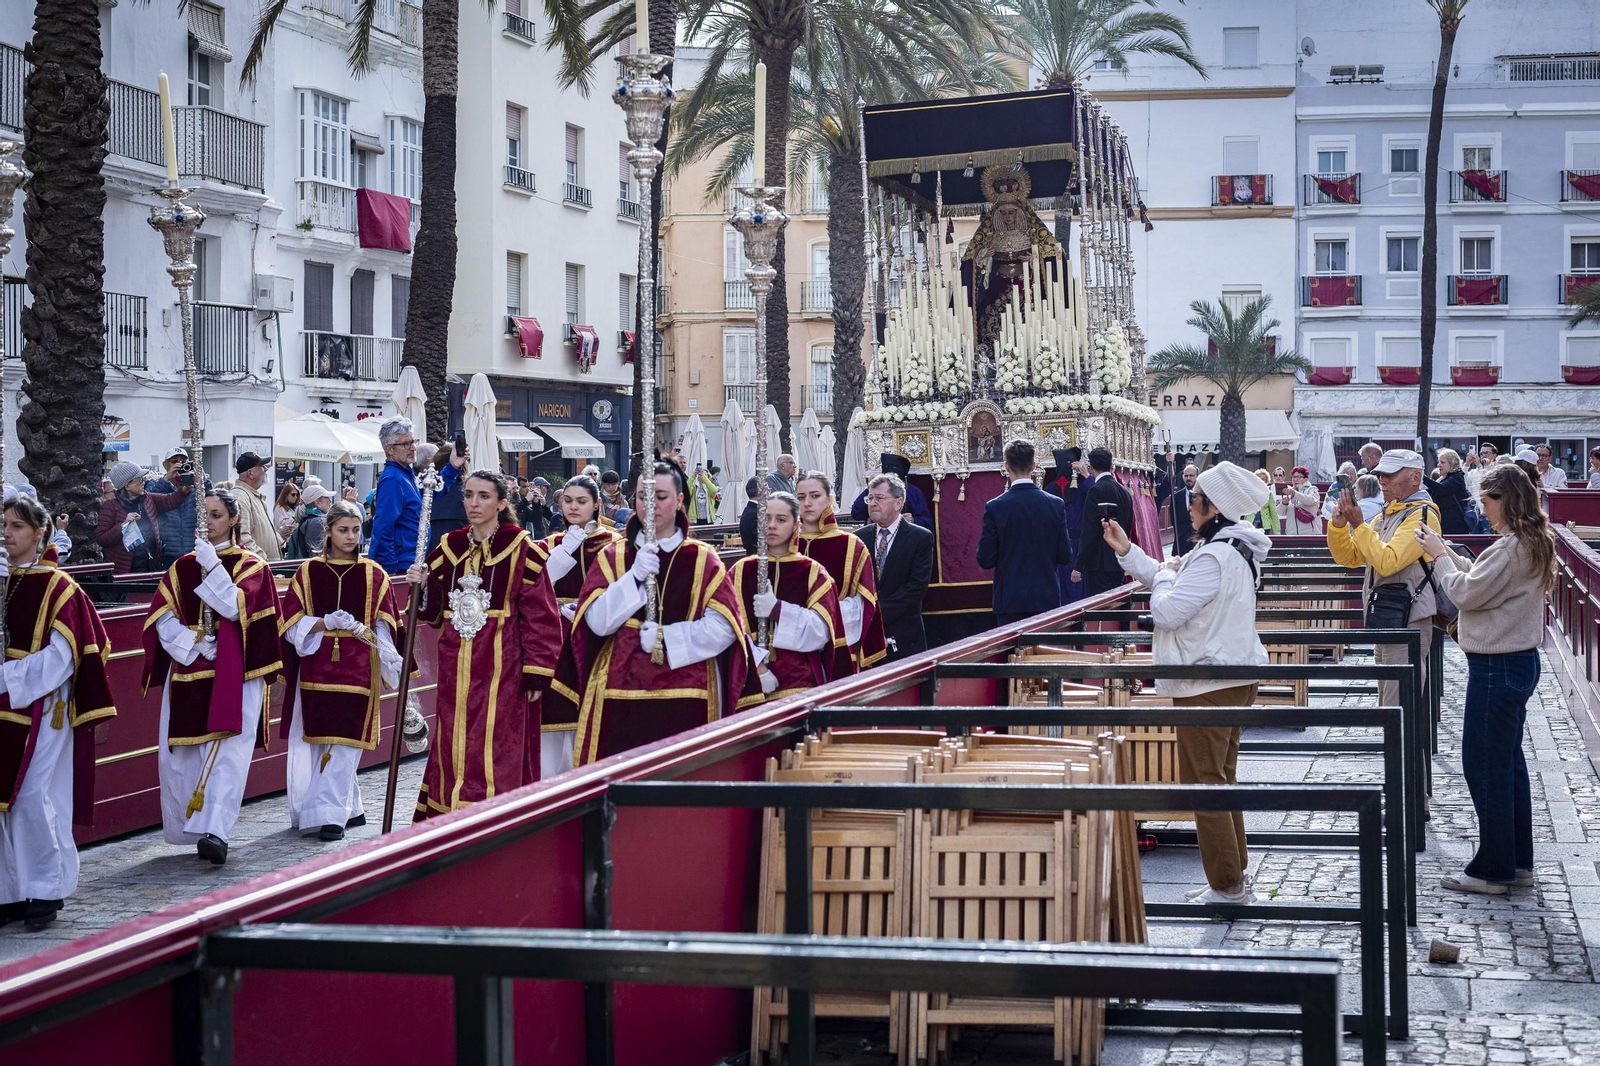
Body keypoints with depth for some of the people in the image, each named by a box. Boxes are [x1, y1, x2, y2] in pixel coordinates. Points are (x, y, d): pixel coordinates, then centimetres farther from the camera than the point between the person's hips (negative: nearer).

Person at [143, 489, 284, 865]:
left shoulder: (251, 566, 5)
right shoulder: (182, 568, 14)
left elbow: (236, 606, -12)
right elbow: (162, 618, 5)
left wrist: (212, 566, -16)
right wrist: (194, 642, -10)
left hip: (233, 674, -4)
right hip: (187, 671, 4)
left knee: (227, 751, -15)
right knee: (178, 755, 1)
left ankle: (214, 832, -24)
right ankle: (192, 828, 12)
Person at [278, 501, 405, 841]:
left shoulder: (373, 574, 4)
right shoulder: (308, 572, 5)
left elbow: (386, 628, 4)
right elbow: (292, 623, 1)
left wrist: (390, 667, -7)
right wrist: (326, 623, -15)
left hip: (357, 670, -1)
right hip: (316, 668, 2)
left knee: (343, 743, -7)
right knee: (314, 744, 3)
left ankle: (331, 814, -5)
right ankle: (350, 808, 17)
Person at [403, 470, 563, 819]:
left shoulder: (521, 549, -5)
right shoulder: (449, 547, 10)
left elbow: (540, 615, -7)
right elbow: (434, 611, 16)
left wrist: (536, 672, -11)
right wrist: (422, 586, -4)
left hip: (501, 668, -5)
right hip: (456, 668, 5)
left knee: (496, 749, -5)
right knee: (453, 748, 7)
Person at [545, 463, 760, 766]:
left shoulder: (702, 559, 7)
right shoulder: (612, 557, 11)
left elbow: (723, 628, -2)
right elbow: (597, 622, -2)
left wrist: (665, 637, -10)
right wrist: (635, 575, -12)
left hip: (685, 698, -1)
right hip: (621, 696, 1)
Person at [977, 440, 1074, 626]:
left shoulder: (995, 507, -9)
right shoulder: (1056, 505, -2)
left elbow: (985, 560, -6)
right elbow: (1065, 557, 1)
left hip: (1010, 601, -2)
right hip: (1047, 598, 2)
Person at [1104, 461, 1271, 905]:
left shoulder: (1214, 558, -23)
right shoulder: (1234, 550, 11)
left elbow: (1166, 610, -23)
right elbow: (1176, 584, 21)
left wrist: (1165, 574, -4)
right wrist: (1127, 551, 19)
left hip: (1208, 685, -11)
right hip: (1234, 679, 11)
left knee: (1204, 783, -3)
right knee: (1221, 778, 18)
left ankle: (1227, 887, 1)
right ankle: (1234, 877, 25)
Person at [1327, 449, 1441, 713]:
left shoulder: (1421, 515, -10)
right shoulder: (1383, 516, 19)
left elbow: (1388, 562, -22)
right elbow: (1348, 558, 16)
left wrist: (1359, 525, -19)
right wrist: (1339, 524, -1)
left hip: (1408, 621, -10)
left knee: (1398, 707, -13)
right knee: (1387, 703, 15)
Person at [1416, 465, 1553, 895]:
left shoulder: (1510, 548, -21)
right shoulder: (1532, 545, 10)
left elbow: (1466, 593, -18)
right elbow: (1482, 580, 15)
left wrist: (1439, 555, -5)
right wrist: (1448, 553, 10)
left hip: (1496, 667, -10)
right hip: (1520, 661, 10)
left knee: (1486, 766, -2)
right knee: (1509, 762, 17)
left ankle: (1492, 869, 5)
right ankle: (1518, 861, 24)